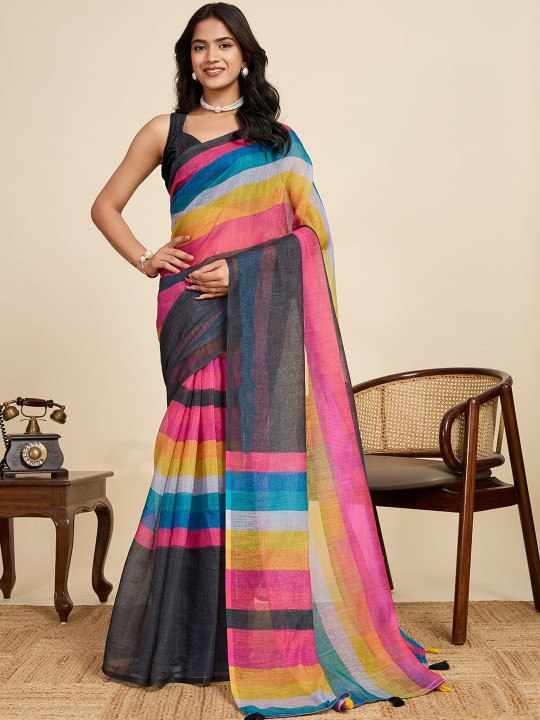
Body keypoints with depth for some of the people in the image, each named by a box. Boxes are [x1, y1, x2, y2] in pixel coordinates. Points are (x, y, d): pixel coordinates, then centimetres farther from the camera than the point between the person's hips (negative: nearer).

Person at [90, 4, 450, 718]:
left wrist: (241, 268, -9)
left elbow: (305, 229, 6)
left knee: (262, 440, -5)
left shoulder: (277, 138, 15)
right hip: (196, 307, 0)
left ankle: (266, 631, 6)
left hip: (264, 305, 1)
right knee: (205, 445, -5)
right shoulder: (165, 131, 14)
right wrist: (144, 259, -1)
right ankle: (189, 633, 7)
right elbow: (106, 206, 16)